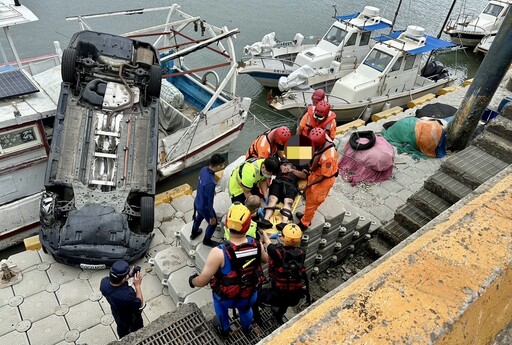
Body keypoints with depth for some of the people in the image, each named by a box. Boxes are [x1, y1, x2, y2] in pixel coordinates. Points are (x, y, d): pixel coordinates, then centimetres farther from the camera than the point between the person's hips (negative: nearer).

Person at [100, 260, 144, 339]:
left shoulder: (104, 282, -30)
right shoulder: (127, 295, -48)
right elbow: (140, 305, -27)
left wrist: (129, 276, -17)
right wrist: (137, 285, -29)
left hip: (117, 315, 6)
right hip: (131, 319, -6)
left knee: (122, 330, 36)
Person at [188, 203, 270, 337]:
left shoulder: (219, 252, -36)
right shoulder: (257, 245, -25)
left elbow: (202, 281, -26)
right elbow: (267, 258, 0)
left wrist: (192, 281, -2)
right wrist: (265, 236, 15)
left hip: (226, 298, -2)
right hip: (250, 295, 2)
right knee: (245, 309, 37)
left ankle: (224, 329, 57)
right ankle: (247, 328, 66)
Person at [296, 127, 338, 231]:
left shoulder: (329, 156, -40)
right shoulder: (324, 139, -19)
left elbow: (324, 176, -26)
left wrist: (308, 185, -19)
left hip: (324, 180, -8)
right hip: (315, 173, 8)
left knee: (312, 201, 12)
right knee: (309, 195, 27)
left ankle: (304, 223, 34)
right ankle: (307, 215, 52)